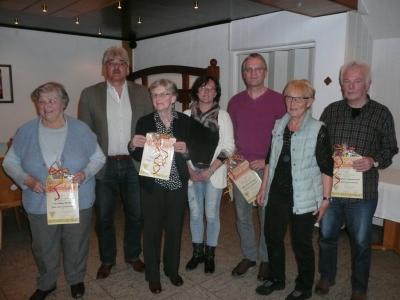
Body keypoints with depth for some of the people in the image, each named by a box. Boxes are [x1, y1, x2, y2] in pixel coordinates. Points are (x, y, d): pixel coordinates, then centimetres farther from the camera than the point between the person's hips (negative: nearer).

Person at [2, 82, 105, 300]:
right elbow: (9, 162, 3)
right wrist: (27, 180, -15)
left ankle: (76, 279, 43)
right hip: (40, 204, 1)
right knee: (43, 248, 17)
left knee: (76, 245, 16)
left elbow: (99, 158, 1)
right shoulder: (26, 131, -2)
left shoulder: (80, 129, -4)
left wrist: (85, 173, -18)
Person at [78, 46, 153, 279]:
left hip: (134, 165, 1)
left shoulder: (142, 93, 4)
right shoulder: (90, 94, 1)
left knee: (136, 214, 13)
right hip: (104, 166, 0)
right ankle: (107, 260, 34)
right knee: (104, 217, 13)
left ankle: (133, 255, 36)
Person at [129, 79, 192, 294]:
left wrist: (184, 151, -19)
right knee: (152, 230, 9)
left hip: (177, 185, 1)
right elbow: (138, 157, 0)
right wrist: (133, 146, -20)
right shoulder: (144, 122, -4)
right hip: (152, 186, -1)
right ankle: (153, 275, 31)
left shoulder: (185, 121, -2)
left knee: (175, 228, 15)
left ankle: (172, 269, 38)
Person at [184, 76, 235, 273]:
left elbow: (228, 147, -5)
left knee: (211, 215, 6)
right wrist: (190, 169, -6)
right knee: (195, 214, 11)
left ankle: (210, 254, 25)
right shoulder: (186, 115, 2)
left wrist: (210, 171, -12)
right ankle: (197, 252, 30)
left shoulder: (223, 116, -2)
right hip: (192, 173, 2)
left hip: (214, 173, -2)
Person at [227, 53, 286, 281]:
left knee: (267, 216, 7)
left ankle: (266, 259, 27)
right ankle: (249, 256, 30)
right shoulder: (235, 101, 8)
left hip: (267, 168, -3)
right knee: (242, 215, 11)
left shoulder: (277, 100, -4)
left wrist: (267, 161, -12)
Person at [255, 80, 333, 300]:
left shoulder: (318, 130, -11)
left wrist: (326, 198, -11)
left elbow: (326, 168, -10)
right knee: (272, 236, 16)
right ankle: (276, 279, 39)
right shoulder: (278, 126, 5)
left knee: (301, 244, 9)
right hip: (277, 194, 6)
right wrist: (264, 188, 12)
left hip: (303, 198, -5)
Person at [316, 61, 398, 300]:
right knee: (327, 235, 16)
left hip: (363, 190, -2)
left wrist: (373, 161, -17)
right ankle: (326, 277, 38)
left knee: (361, 242, 11)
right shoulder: (331, 111, 4)